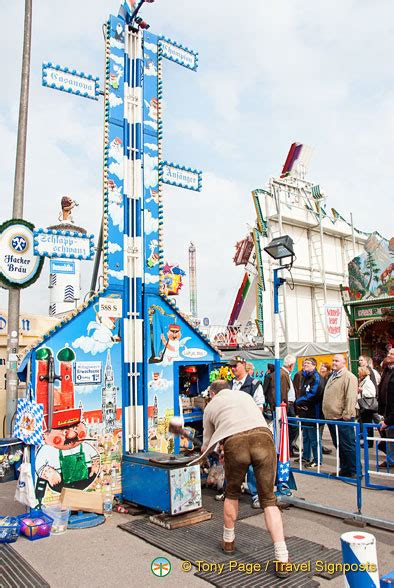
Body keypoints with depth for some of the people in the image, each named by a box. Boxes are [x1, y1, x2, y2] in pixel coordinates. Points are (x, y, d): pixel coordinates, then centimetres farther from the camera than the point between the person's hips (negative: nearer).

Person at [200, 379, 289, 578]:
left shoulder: (211, 406, 27)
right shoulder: (245, 394, 33)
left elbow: (207, 444, 35)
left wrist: (204, 450, 60)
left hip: (235, 442, -1)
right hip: (263, 436, 2)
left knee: (232, 494, 25)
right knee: (268, 499, 11)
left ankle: (229, 541, 40)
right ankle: (281, 559, 3)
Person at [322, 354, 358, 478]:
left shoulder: (349, 377, -11)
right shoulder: (333, 377, 18)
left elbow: (351, 398, -19)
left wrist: (346, 415, -22)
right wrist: (327, 414, 21)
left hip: (342, 418, -9)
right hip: (331, 417, 9)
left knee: (348, 446, -1)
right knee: (338, 445, 16)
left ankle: (354, 472, 9)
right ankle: (344, 469, 26)